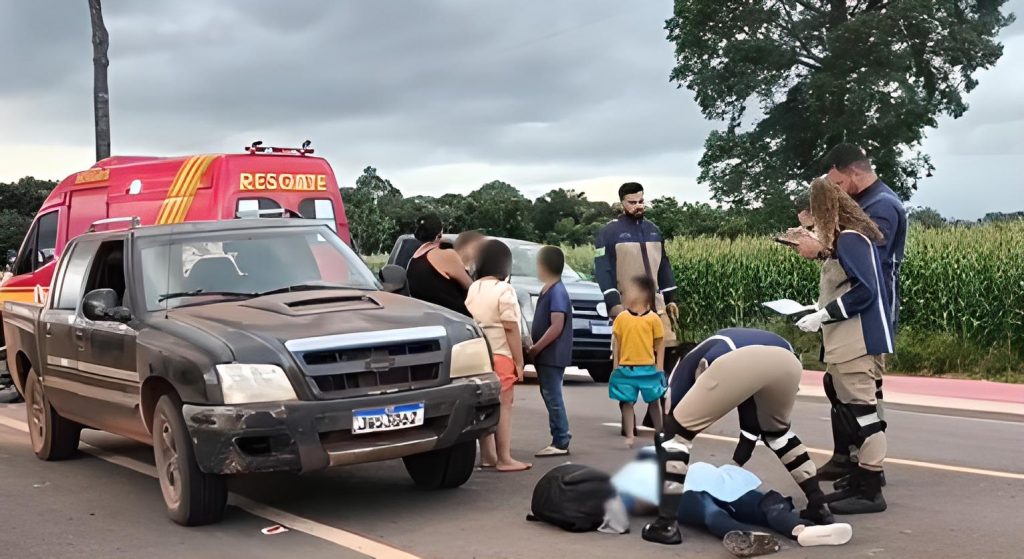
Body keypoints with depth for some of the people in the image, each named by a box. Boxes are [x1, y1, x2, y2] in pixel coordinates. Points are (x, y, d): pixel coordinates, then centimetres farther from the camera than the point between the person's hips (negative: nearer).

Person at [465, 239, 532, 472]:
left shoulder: (473, 289, 9)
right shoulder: (504, 290, -11)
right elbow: (511, 329, -14)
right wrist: (519, 362, -10)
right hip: (500, 356, -7)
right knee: (503, 406, -3)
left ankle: (487, 455, 17)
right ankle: (504, 458, -3)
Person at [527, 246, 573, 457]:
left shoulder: (557, 292, -16)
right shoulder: (547, 290, 13)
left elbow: (557, 327, -22)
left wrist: (535, 348, -17)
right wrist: (535, 348, 12)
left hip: (552, 356, -10)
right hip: (546, 356, 10)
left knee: (553, 398, -6)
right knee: (550, 397, 12)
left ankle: (561, 443, -2)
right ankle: (559, 439, 18)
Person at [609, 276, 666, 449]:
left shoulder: (653, 319, -4)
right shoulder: (621, 318, 3)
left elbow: (660, 344, 0)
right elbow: (616, 343, 6)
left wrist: (659, 368, -3)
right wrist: (616, 367, 2)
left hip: (648, 368, -2)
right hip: (626, 369, 2)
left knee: (654, 401, 11)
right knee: (627, 402, 4)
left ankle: (660, 434, 23)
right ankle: (630, 436, 11)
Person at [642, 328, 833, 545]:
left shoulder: (688, 365, 36)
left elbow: (668, 425, 36)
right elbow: (752, 425, 47)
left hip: (740, 364, -5)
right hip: (786, 360, 6)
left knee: (677, 431, 13)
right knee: (777, 431, 37)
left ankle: (666, 524, 6)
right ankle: (819, 506, 37)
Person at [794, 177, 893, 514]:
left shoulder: (849, 238, -13)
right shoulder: (849, 236, 16)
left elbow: (866, 290, -20)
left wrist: (822, 317, -17)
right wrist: (819, 309, 13)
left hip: (857, 342, -10)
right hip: (851, 341, 10)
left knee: (861, 411, -7)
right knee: (855, 411, 12)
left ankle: (870, 492, -3)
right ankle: (861, 482, 18)